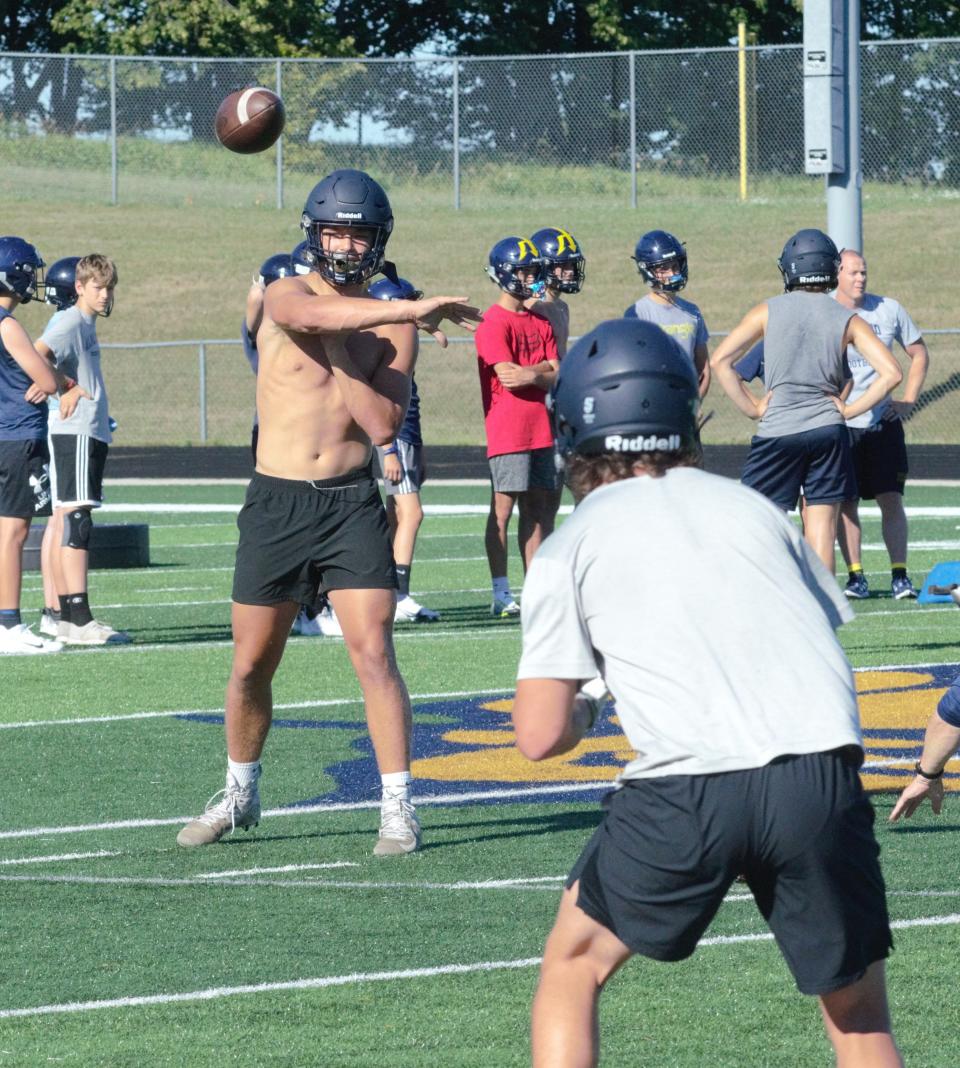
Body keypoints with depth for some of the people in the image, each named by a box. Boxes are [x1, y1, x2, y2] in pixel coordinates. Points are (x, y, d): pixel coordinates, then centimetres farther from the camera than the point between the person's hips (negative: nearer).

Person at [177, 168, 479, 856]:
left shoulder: (391, 328, 3)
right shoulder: (286, 296, -3)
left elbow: (384, 424, -10)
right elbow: (315, 315, -30)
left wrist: (340, 354, -13)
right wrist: (413, 309, -38)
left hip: (352, 504, 0)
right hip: (277, 504, 0)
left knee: (374, 652, -12)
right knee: (252, 665, 9)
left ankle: (398, 807, -7)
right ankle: (240, 794, 29)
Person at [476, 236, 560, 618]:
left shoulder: (540, 322, 16)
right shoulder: (494, 323, -8)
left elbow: (556, 375, 8)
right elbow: (508, 376, -16)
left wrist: (529, 374, -11)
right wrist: (542, 373, -3)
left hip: (539, 429, 8)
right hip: (507, 429, -8)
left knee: (538, 507, 9)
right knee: (503, 508, -6)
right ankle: (501, 593, -6)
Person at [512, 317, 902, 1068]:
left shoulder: (570, 548, 13)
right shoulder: (752, 507, 23)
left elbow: (541, 737, 7)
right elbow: (831, 628, 20)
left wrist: (584, 708, 28)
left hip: (685, 786, -2)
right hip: (822, 772, 2)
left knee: (574, 967, 21)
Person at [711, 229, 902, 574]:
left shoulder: (768, 312, 0)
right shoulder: (847, 320, 2)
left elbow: (720, 361, -5)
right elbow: (890, 373, -4)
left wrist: (752, 407, 0)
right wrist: (850, 410, 3)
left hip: (778, 430, -2)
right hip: (828, 430, 2)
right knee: (821, 532, 4)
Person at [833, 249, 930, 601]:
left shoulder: (889, 310, 4)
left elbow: (919, 354, 15)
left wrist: (907, 401, 5)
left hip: (882, 422, 1)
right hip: (839, 424, -1)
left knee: (891, 499, -2)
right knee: (845, 503, 0)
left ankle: (899, 575, 1)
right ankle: (855, 577, 5)